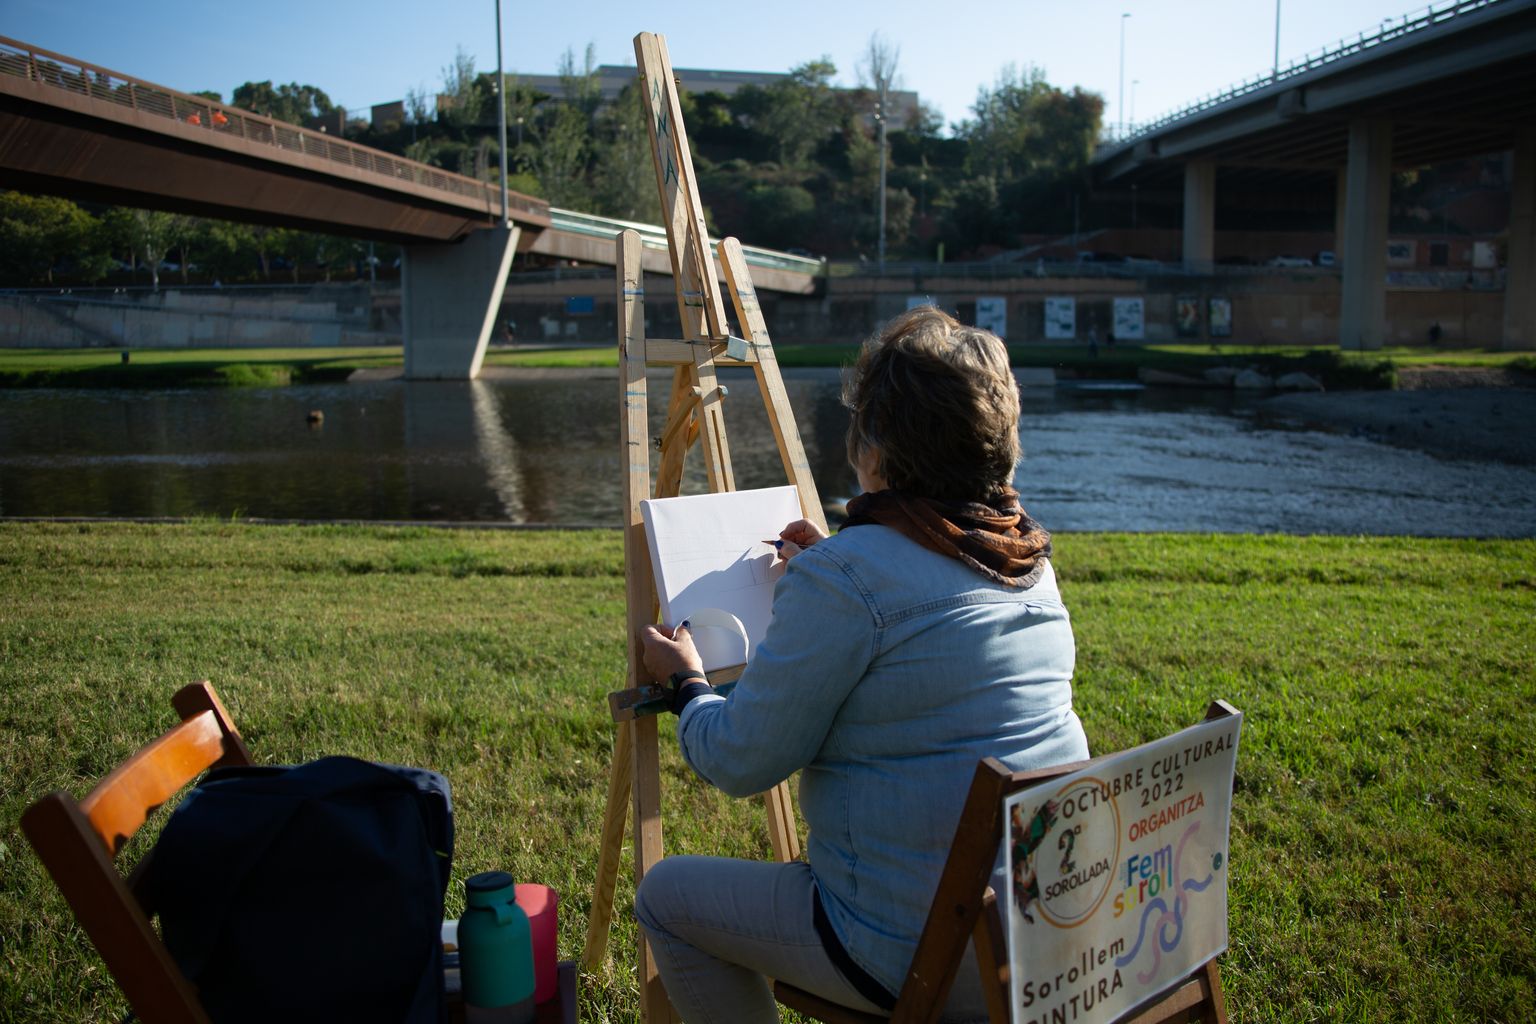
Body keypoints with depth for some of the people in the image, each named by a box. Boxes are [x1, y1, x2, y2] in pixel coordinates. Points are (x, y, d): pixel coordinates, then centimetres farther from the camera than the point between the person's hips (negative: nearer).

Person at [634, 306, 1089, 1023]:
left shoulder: (842, 575, -21)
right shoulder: (1031, 556, 4)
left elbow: (740, 763, -13)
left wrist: (685, 679, 7)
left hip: (929, 958, -8)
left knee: (667, 896, 11)